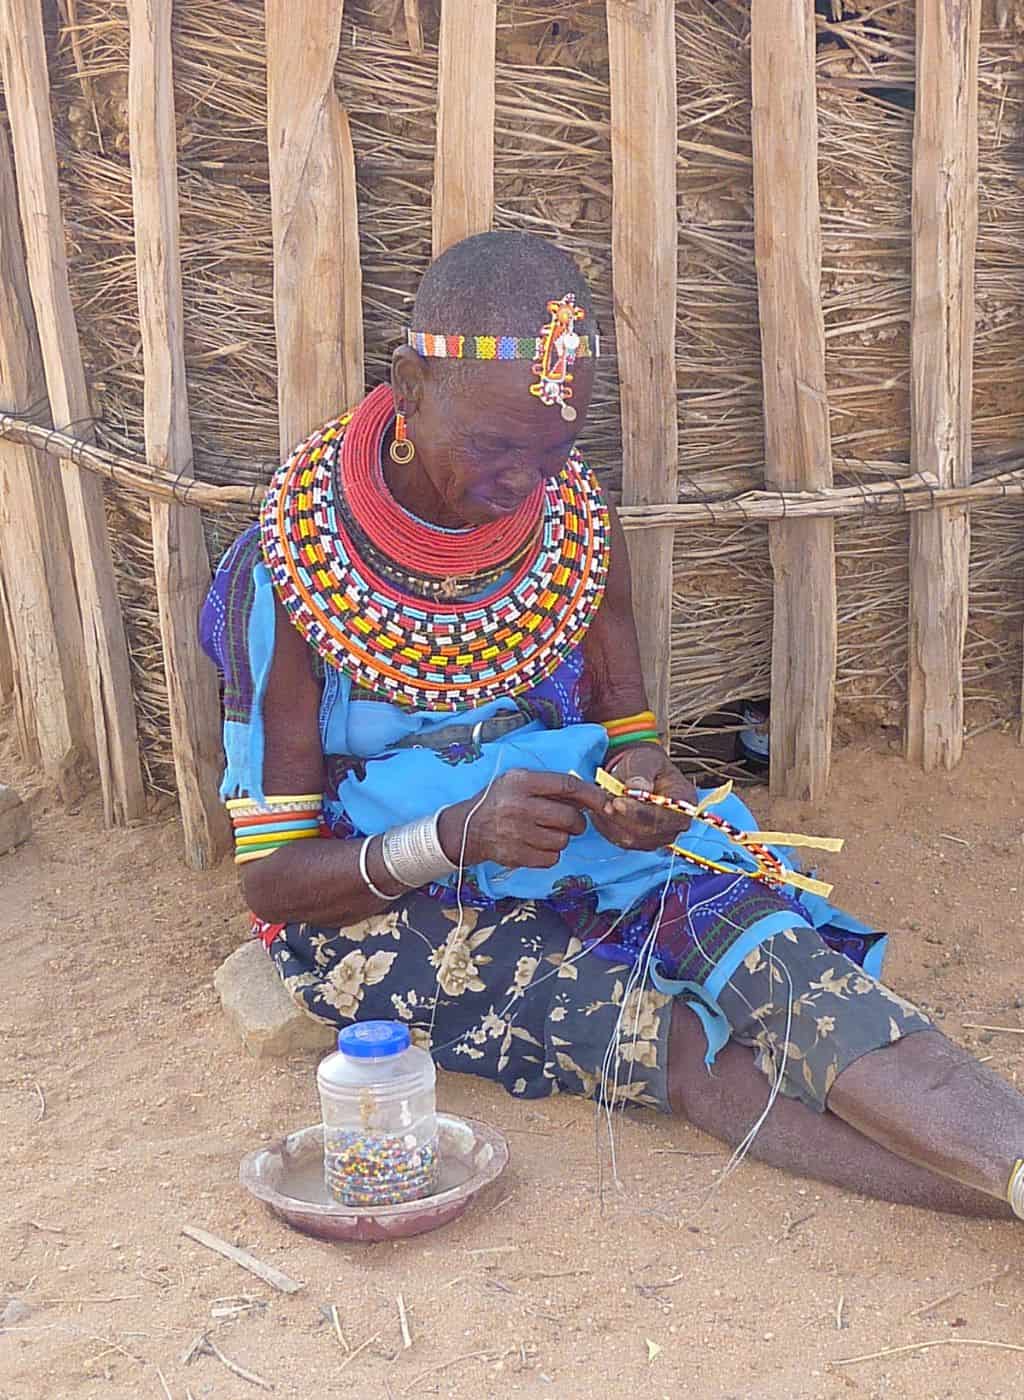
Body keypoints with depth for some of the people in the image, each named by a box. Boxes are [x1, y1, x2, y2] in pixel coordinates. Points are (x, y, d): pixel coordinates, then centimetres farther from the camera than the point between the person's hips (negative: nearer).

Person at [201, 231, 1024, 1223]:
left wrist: (638, 777, -15)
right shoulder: (287, 565, -13)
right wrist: (459, 836, -28)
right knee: (679, 1041, -31)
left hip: (568, 854, 4)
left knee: (760, 943, -29)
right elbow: (271, 878, -10)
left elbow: (622, 731, 11)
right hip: (370, 903, -4)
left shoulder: (575, 520, 0)